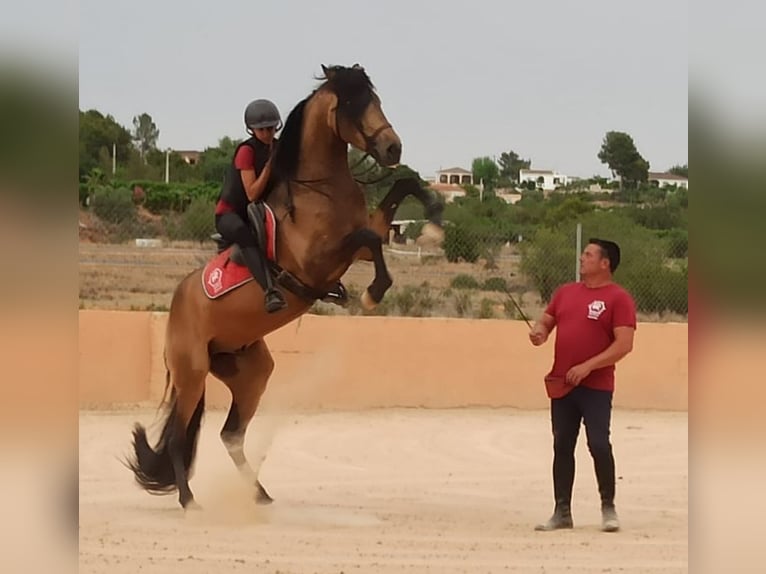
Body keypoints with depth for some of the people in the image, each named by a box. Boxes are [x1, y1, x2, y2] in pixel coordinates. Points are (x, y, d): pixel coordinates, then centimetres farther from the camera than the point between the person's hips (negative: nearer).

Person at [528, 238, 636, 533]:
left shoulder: (618, 298, -8)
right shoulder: (565, 292, 13)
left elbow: (624, 344, -15)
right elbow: (545, 322, 20)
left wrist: (588, 366, -21)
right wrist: (539, 332, -5)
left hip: (596, 386, -6)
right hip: (561, 384, 6)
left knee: (599, 445, -8)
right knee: (562, 447, 7)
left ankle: (608, 508, 6)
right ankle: (562, 512, 14)